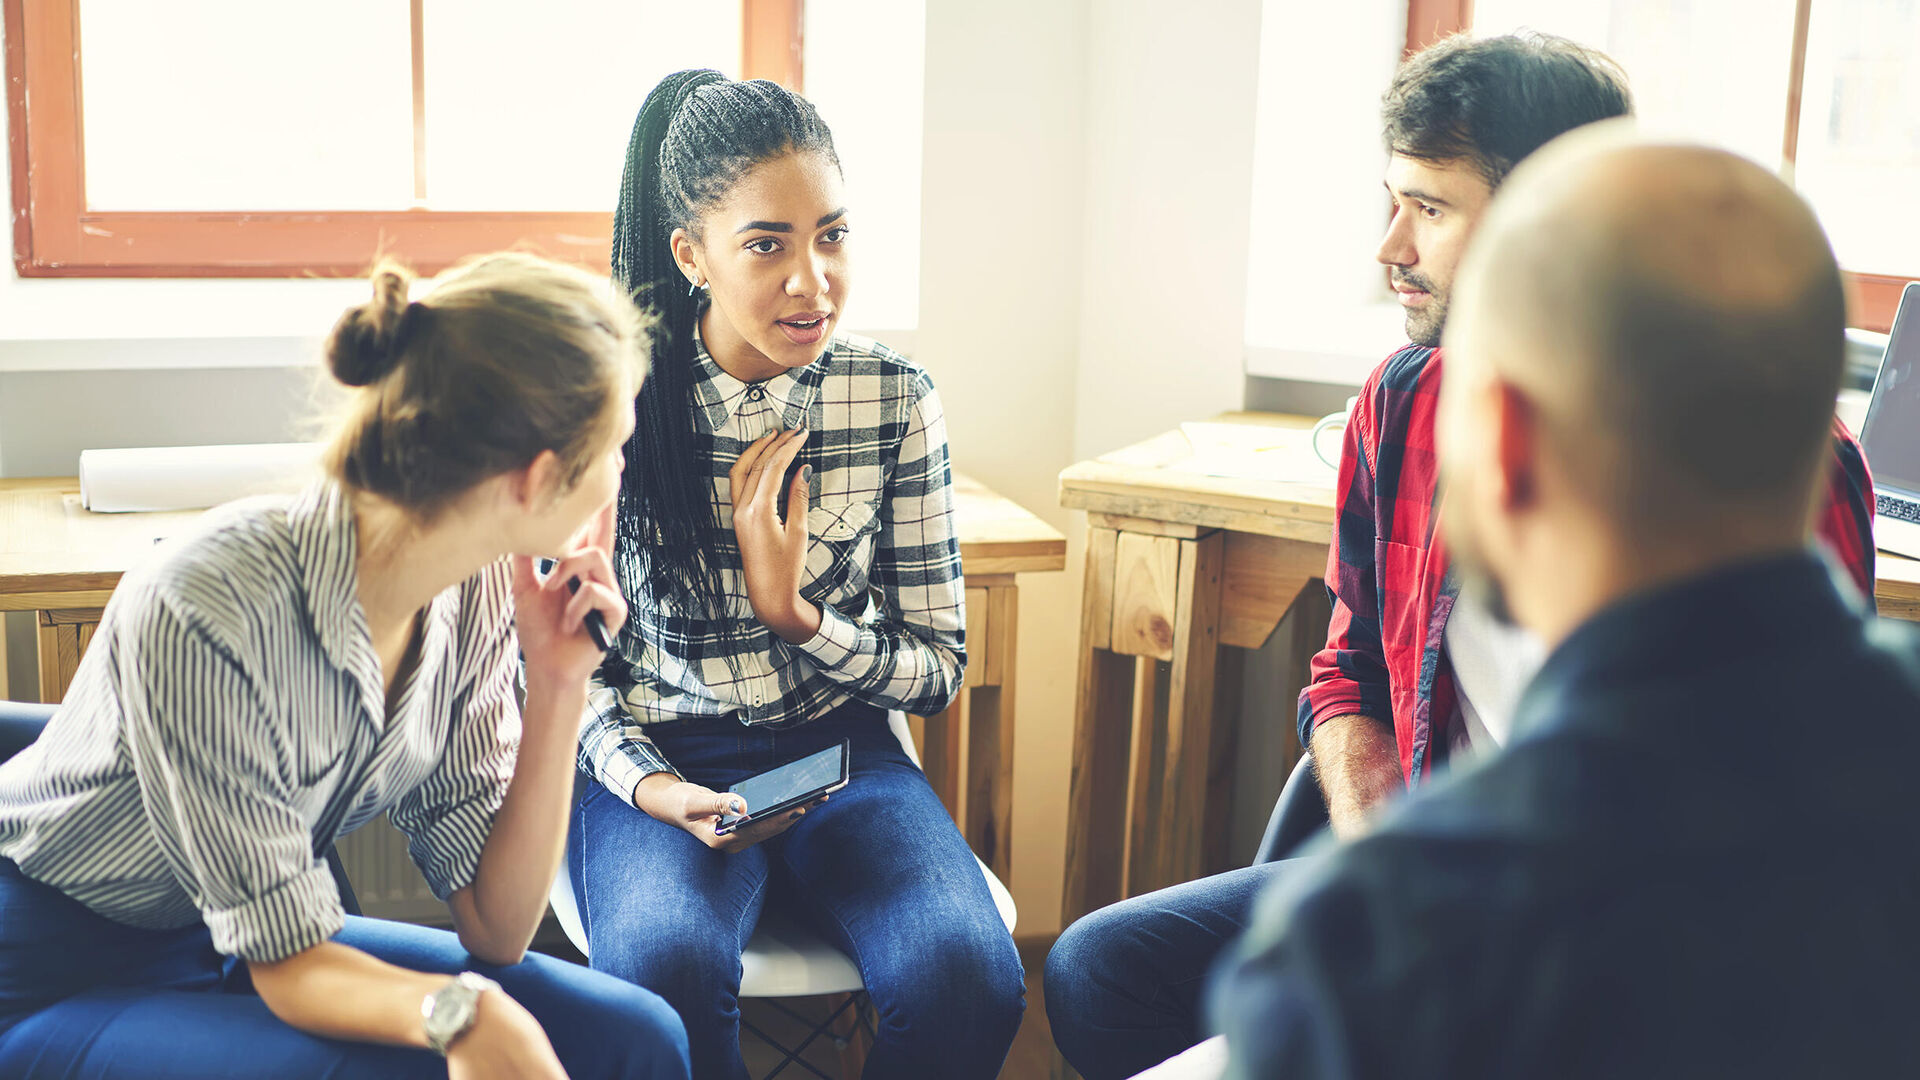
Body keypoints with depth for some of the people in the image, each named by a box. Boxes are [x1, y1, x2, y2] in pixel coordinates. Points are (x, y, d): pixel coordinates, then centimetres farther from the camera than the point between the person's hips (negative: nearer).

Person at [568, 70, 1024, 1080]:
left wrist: (793, 611, -14)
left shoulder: (896, 399, -1)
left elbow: (938, 665, 3)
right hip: (665, 763, -1)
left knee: (969, 974, -27)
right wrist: (648, 785, -16)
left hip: (841, 753, 2)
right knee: (666, 967, -34)